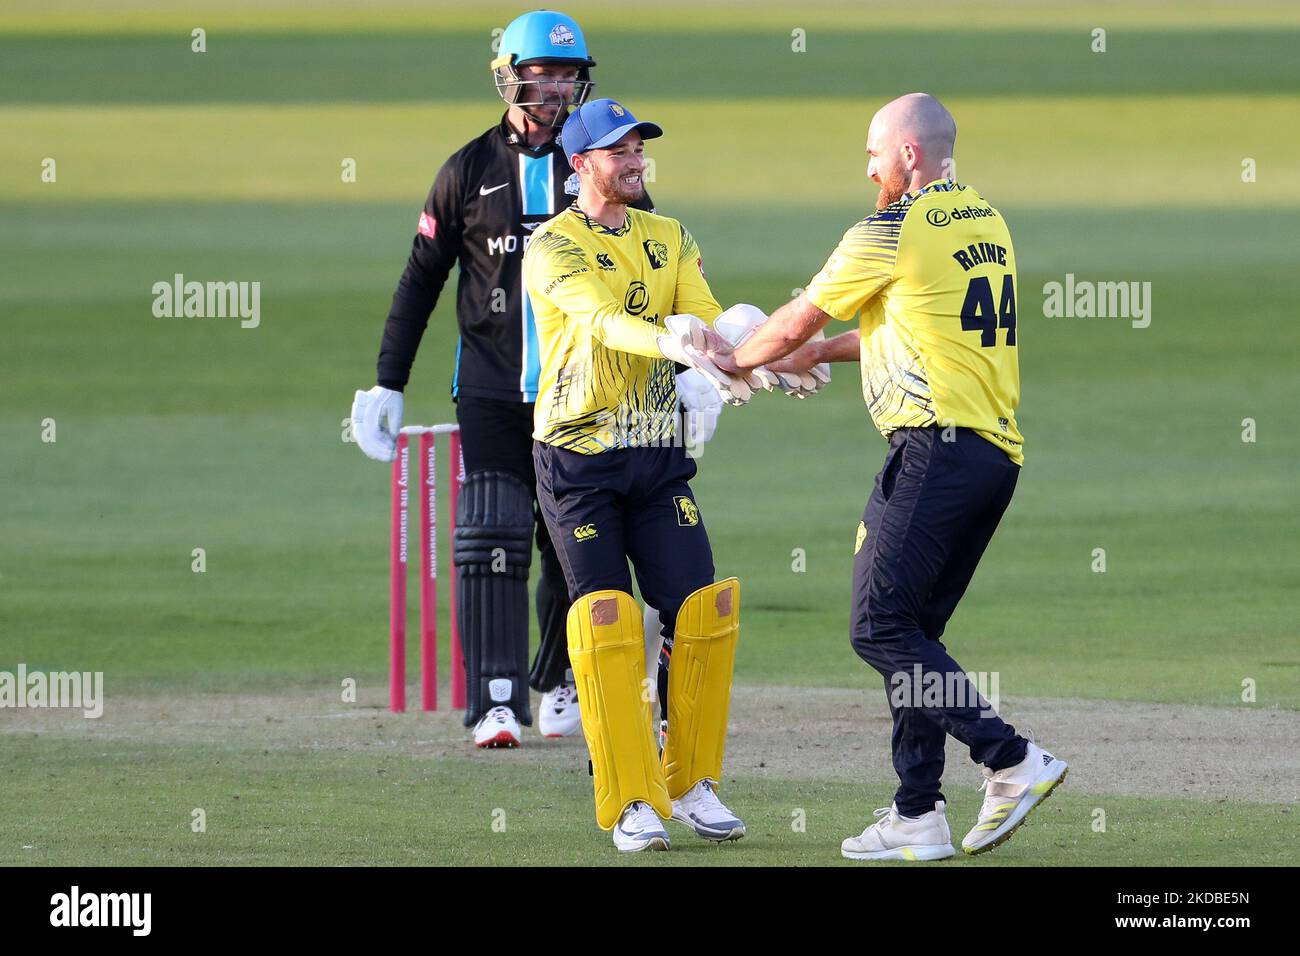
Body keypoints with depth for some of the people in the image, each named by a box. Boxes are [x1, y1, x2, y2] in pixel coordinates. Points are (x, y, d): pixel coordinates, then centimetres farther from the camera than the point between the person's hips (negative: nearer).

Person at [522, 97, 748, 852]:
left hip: (659, 457, 5)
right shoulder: (553, 249, -8)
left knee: (702, 611, -3)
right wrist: (669, 342, -45)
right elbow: (600, 320, -26)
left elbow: (706, 319, -4)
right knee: (606, 620, -9)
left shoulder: (669, 240, 11)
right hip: (578, 460, -5)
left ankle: (692, 786, 11)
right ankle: (633, 803, -5)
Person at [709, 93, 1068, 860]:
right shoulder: (989, 223, 18)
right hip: (1000, 452, 9)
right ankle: (919, 817, 7)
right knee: (913, 633, 11)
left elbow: (797, 322, 4)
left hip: (937, 446, -9)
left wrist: (740, 360, 23)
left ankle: (1014, 762, -18)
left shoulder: (893, 231, -7)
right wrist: (819, 355, 36)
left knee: (881, 627, -8)